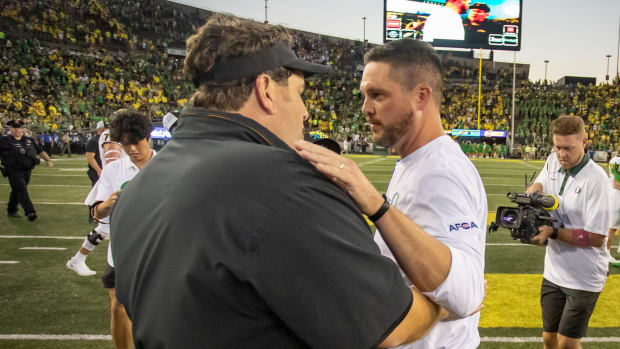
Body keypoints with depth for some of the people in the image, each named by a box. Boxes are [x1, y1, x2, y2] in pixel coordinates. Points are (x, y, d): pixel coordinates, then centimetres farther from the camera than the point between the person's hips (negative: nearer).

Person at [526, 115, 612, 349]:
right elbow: (541, 183, 18)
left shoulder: (596, 178, -20)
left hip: (583, 279, -6)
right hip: (554, 273, 6)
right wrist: (535, 188, -6)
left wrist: (553, 233, -26)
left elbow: (597, 238, -19)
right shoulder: (553, 162, -4)